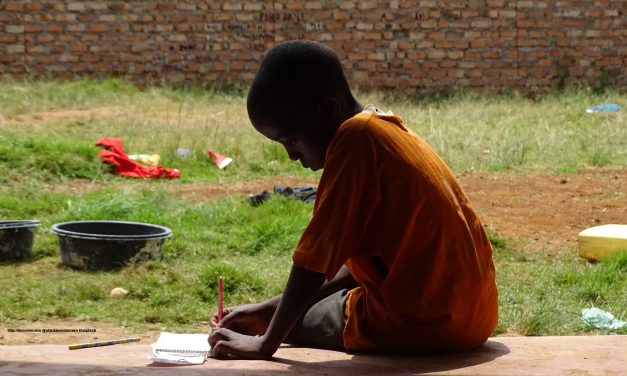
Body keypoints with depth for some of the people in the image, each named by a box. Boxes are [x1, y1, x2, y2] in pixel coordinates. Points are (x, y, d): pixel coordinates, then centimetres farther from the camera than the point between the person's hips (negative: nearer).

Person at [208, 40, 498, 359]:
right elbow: (360, 259, 16)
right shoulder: (386, 131, 12)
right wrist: (269, 311, 12)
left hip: (422, 323, -9)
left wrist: (266, 342, -10)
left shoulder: (355, 138, -17)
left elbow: (316, 260, -18)